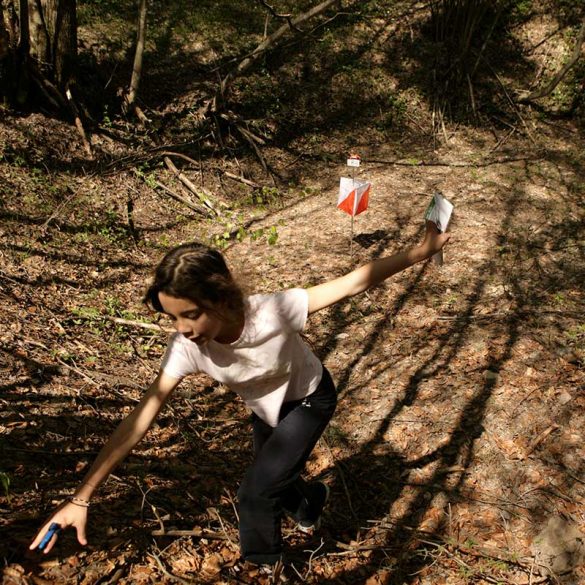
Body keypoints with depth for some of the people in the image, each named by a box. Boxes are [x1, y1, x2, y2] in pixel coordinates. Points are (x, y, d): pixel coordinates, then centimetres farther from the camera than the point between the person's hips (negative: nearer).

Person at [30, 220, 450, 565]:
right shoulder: (187, 347, -32)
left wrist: (419, 254, -32)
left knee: (255, 494, -12)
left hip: (310, 399, -4)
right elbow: (141, 418, -32)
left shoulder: (273, 312, -42)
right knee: (273, 484, 21)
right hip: (266, 409, 4)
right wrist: (81, 498, -33)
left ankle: (264, 564, 20)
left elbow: (352, 283, -33)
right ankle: (311, 500, 58)